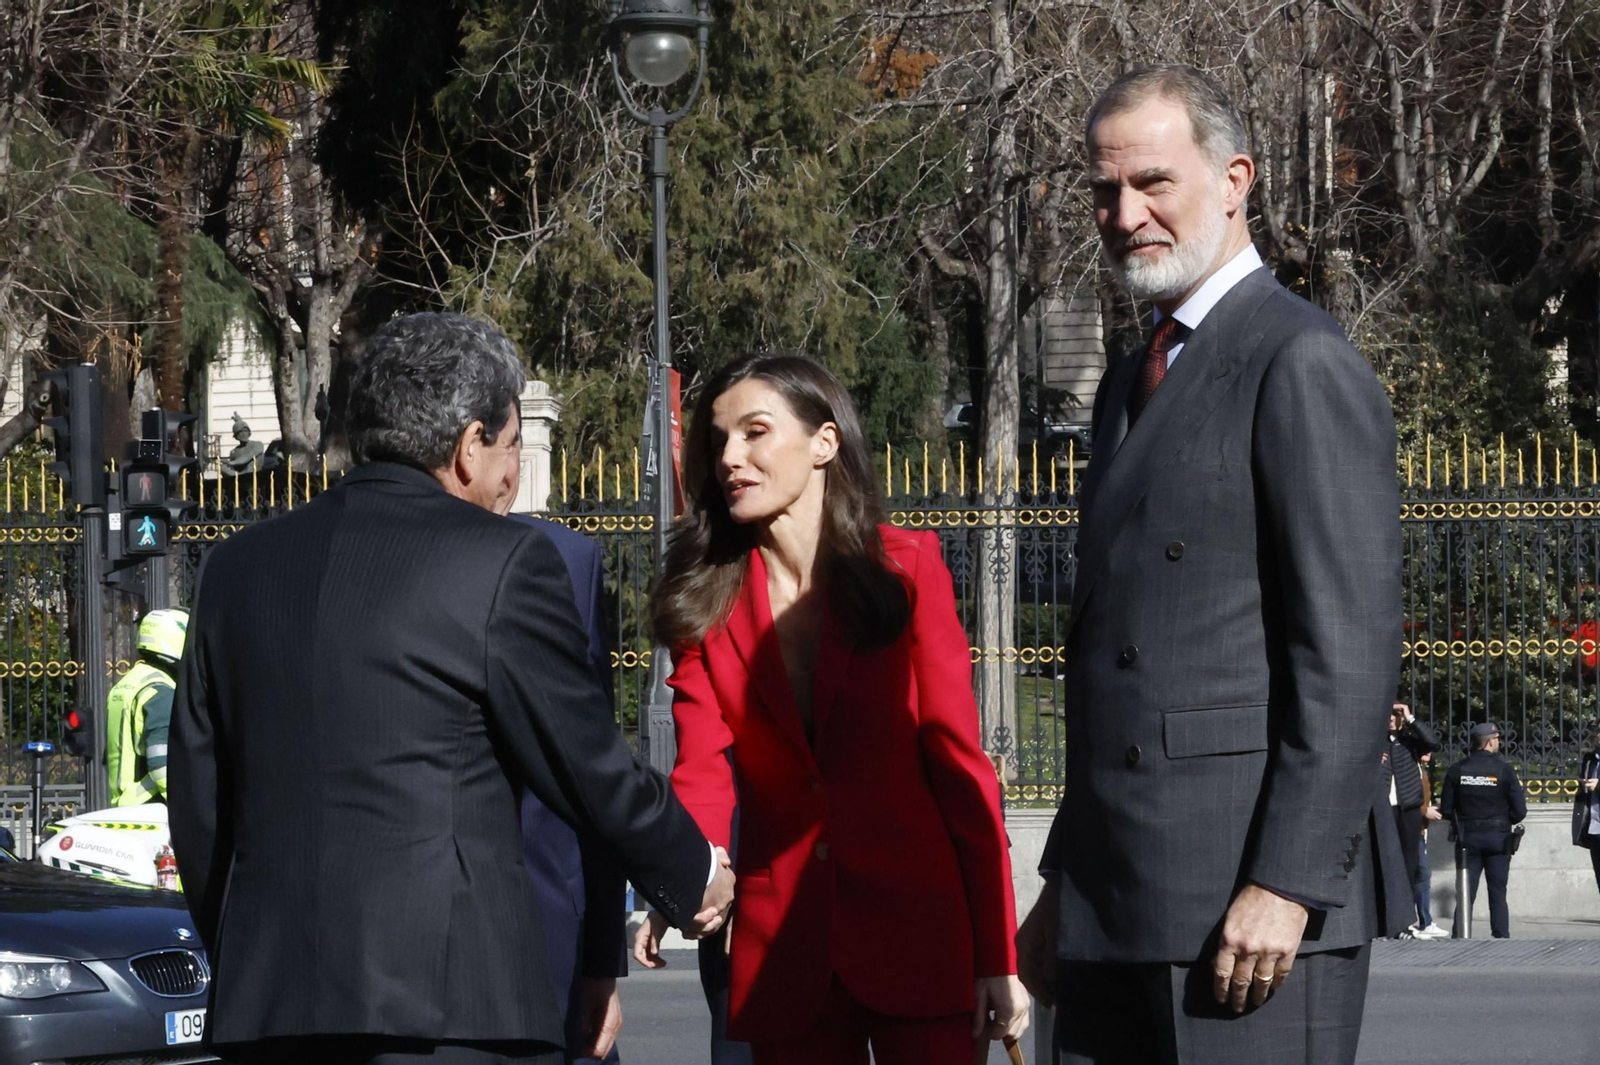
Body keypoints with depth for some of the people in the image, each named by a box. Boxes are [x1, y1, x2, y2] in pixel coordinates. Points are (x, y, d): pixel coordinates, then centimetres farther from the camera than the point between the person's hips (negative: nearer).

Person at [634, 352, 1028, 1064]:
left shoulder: (907, 567, 0)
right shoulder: (706, 601, 6)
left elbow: (959, 762, -3)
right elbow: (702, 770, -6)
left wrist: (996, 957, -8)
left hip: (917, 939, -2)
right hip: (784, 947, 2)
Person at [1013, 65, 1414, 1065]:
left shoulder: (1303, 363, -8)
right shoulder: (1133, 383, 21)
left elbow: (1350, 650, -15)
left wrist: (1285, 882, -20)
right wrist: (1068, 886, 19)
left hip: (1254, 902, -8)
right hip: (1119, 907, 8)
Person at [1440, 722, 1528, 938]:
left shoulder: (1457, 770, -3)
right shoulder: (1504, 769, -9)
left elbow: (1446, 809, -2)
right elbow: (1520, 811, -9)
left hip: (1467, 837, 2)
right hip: (1498, 838, -2)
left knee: (1466, 893, 7)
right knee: (1498, 893, 6)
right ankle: (1501, 936, 2)